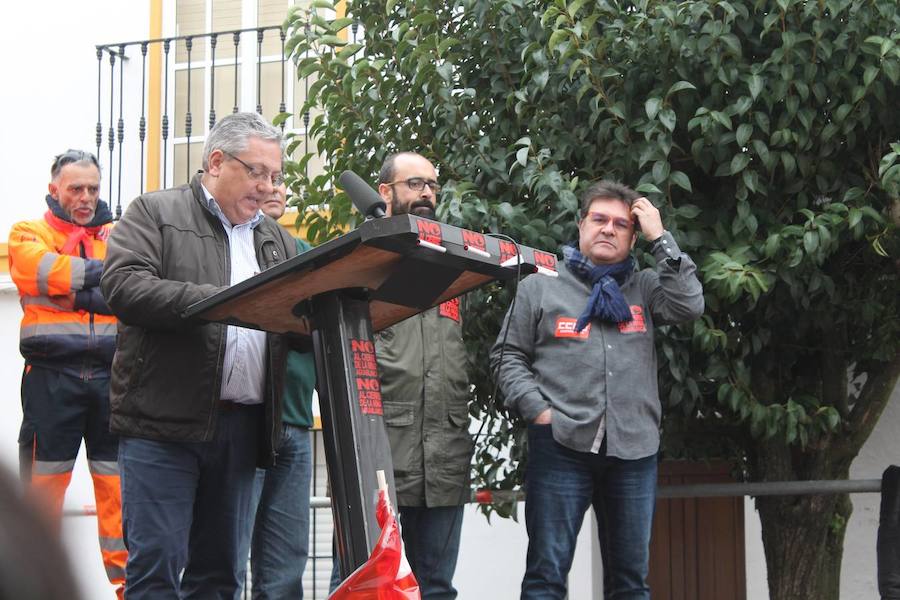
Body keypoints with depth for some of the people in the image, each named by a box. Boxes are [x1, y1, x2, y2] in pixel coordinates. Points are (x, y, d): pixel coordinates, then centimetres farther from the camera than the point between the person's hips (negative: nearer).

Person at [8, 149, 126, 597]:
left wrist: (78, 293, -15)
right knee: (44, 481, 2)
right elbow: (40, 268, -11)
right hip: (52, 376, -2)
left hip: (111, 373, 2)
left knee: (119, 482, 0)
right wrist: (102, 274, -15)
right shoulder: (30, 234, 11)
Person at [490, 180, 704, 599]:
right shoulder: (540, 288, 10)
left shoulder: (644, 288, 15)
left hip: (634, 449, 2)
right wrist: (537, 409, -6)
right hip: (561, 444, -2)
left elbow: (689, 306, -3)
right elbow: (507, 357, 9)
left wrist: (661, 238, 0)